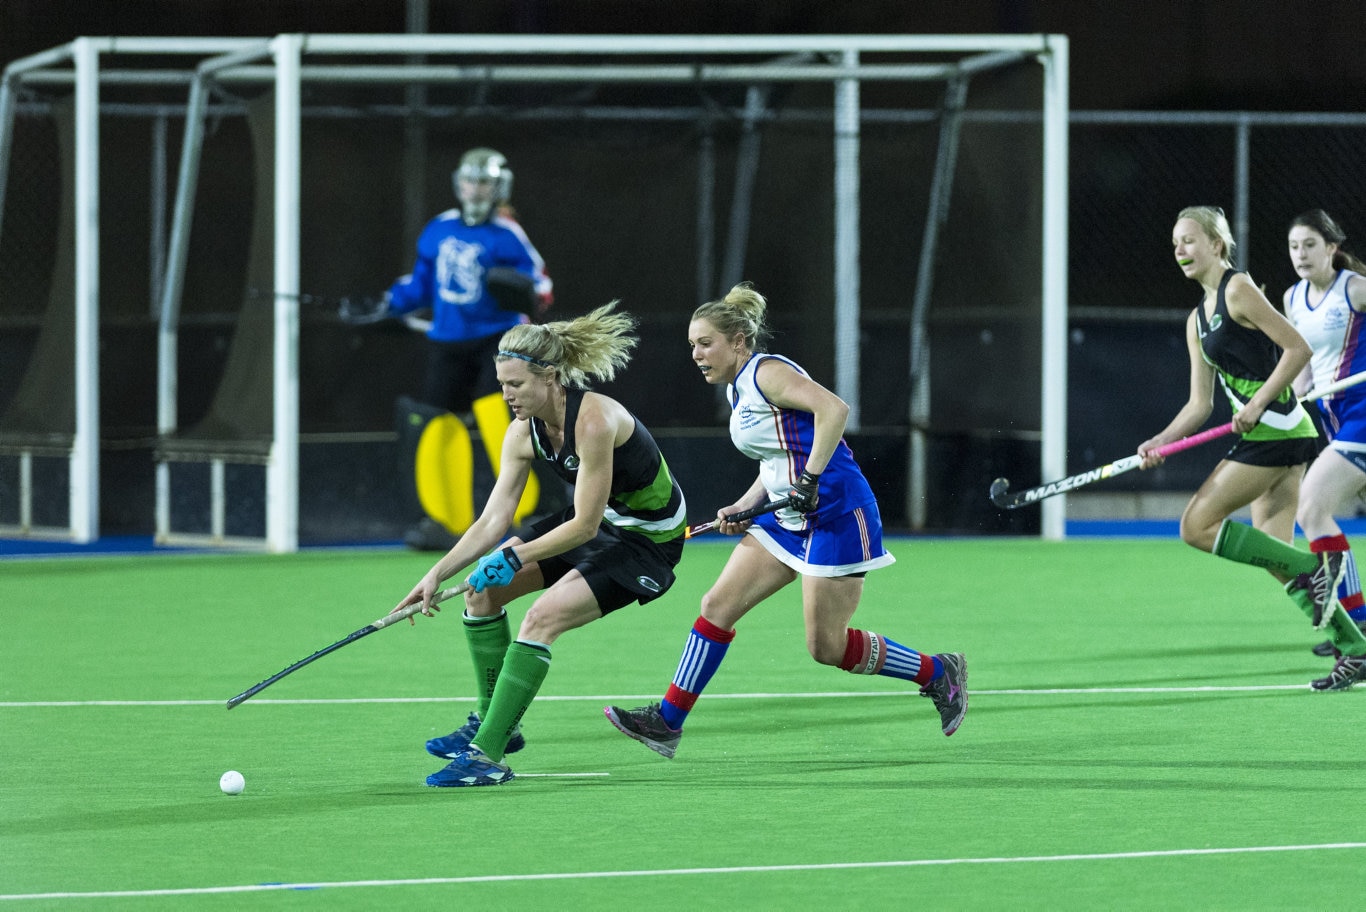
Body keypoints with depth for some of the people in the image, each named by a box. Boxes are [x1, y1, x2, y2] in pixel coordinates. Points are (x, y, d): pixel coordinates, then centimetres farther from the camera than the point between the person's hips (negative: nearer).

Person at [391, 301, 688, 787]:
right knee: (483, 588, 4)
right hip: (600, 522, 9)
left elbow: (585, 526, -28)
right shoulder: (524, 433, -7)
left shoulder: (593, 421, -31)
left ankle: (488, 756, -22)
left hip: (649, 540, -9)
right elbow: (493, 519, -6)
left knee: (542, 616, -24)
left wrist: (515, 557, -24)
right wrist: (439, 572, -16)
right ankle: (492, 723, 18)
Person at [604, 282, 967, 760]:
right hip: (791, 519, 9)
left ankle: (939, 672, 11)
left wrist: (810, 480, -31)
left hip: (835, 514, -9)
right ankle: (667, 720, 3)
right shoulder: (738, 389, 15)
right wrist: (743, 508, 9)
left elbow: (834, 408, -28)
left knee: (827, 646, -6)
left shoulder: (768, 372, -13)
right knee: (717, 605, 1)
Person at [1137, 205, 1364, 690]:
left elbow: (1298, 348, -14)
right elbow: (1200, 403, 17)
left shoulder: (1238, 289, -8)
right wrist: (1160, 442, 3)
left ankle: (1313, 567, -7)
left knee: (1197, 526, -10)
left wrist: (1257, 403, -17)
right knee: (1277, 557, 7)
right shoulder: (1198, 320, 18)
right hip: (1264, 436, 9)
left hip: (1274, 429, -9)